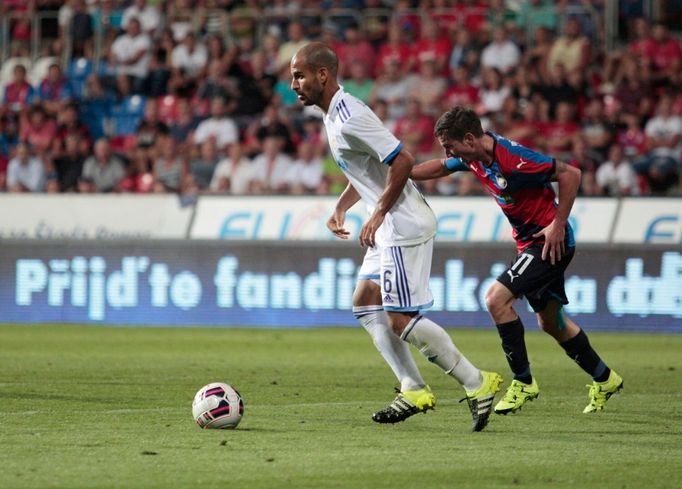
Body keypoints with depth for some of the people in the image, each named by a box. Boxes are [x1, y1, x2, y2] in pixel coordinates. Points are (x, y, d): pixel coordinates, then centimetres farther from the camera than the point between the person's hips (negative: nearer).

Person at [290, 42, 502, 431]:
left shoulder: (348, 118, -20)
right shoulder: (335, 114, 13)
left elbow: (402, 161, -24)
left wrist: (378, 215, -17)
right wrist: (341, 208, 14)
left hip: (405, 224, -11)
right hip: (392, 226, 11)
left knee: (400, 319, -9)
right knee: (365, 303, 12)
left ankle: (477, 384, -1)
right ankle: (414, 391, 13)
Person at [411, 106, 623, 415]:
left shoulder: (513, 158, -27)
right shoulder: (472, 158, -1)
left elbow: (570, 174, -21)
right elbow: (439, 168, 20)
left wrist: (558, 224, -20)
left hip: (549, 240, -9)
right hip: (529, 243, 9)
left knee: (496, 298, -19)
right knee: (550, 322, 17)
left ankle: (523, 383, -8)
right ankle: (604, 380, 35)